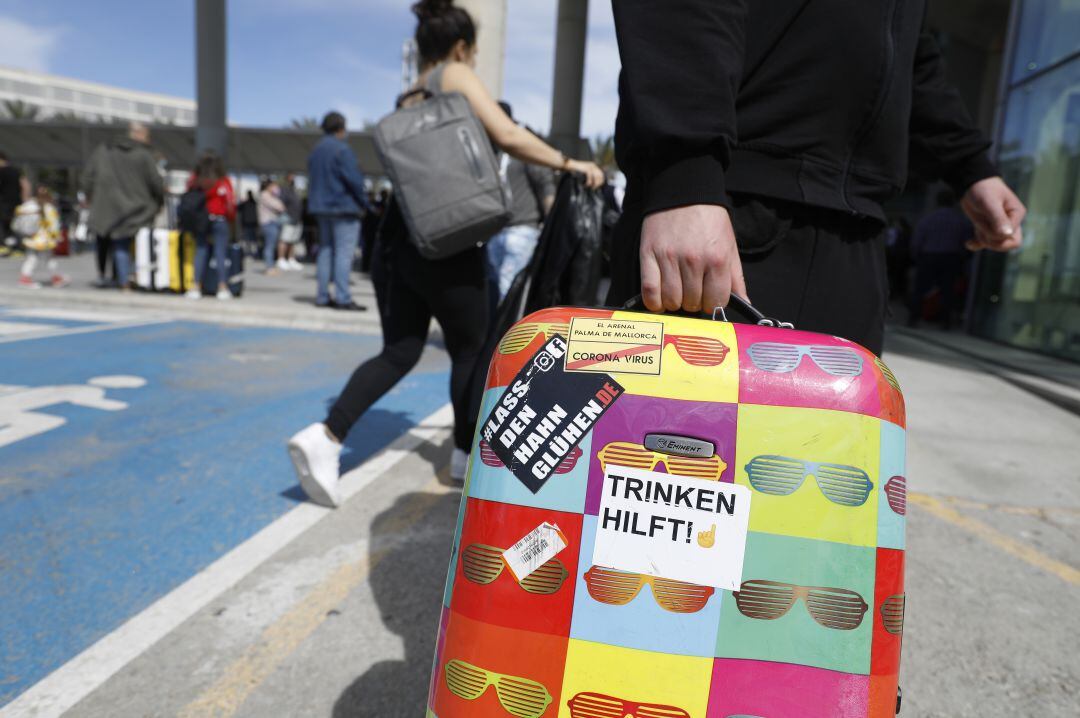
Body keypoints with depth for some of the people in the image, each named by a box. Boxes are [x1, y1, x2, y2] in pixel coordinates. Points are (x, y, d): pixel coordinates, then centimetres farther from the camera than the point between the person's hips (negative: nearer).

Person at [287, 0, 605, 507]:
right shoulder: (456, 76, 0)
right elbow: (507, 136, -13)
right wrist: (569, 164, -8)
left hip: (399, 235, 7)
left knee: (399, 352, 11)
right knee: (469, 349, 10)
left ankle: (325, 436, -3)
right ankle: (466, 455, 23)